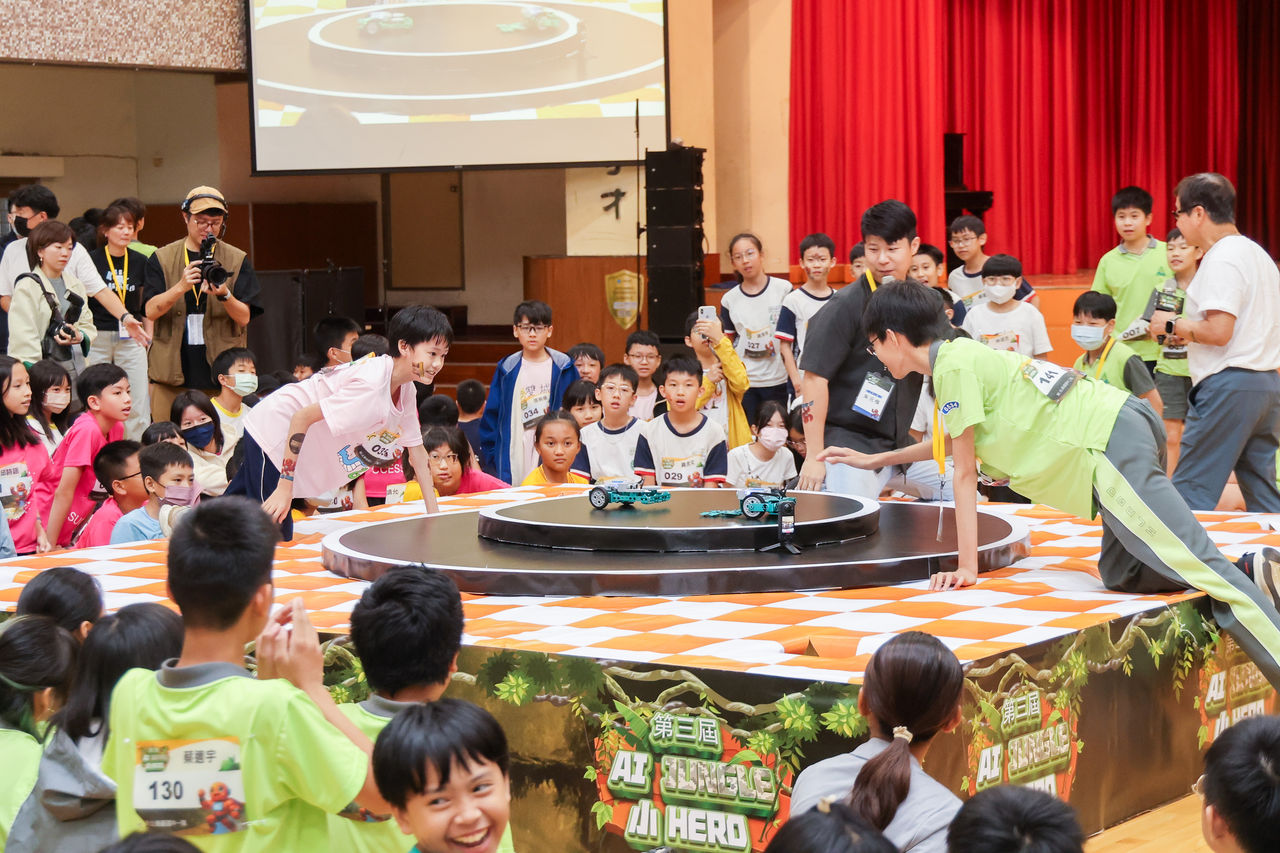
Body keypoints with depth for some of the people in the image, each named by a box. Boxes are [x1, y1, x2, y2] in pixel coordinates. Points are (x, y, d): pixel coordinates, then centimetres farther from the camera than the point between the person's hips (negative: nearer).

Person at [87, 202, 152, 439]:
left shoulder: (140, 261, 8)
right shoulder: (92, 260, -2)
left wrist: (148, 336, 12)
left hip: (131, 339, 3)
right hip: (97, 338, -3)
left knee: (138, 406, -3)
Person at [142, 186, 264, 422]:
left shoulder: (237, 260, 8)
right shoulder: (161, 259, 9)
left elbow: (244, 317, 0)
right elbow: (151, 311, -3)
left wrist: (224, 295, -20)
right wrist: (181, 287, -20)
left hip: (222, 375, -1)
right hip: (172, 375, 1)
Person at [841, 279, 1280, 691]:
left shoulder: (953, 365, -5)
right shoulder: (963, 355, 24)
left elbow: (964, 473, -4)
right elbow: (948, 446, 40)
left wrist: (967, 568, -1)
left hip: (1107, 441, -9)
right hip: (1124, 422, 9)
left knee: (1192, 560, -18)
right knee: (1120, 575, 10)